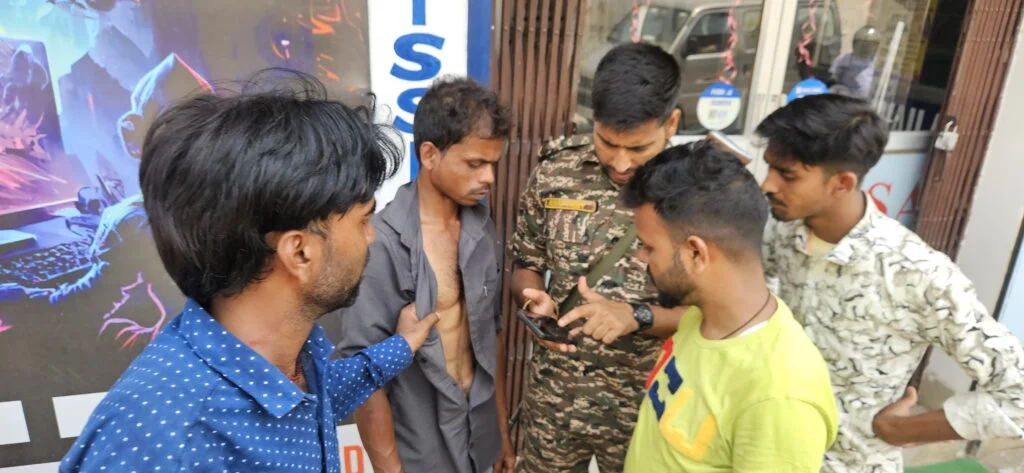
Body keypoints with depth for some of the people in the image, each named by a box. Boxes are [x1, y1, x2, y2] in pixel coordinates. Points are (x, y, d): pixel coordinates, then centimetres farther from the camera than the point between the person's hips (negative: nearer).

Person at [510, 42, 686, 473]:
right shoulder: (556, 171, -9)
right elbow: (524, 265, 2)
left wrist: (637, 317, -26)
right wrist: (536, 303, -19)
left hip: (644, 406, -2)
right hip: (553, 396, 2)